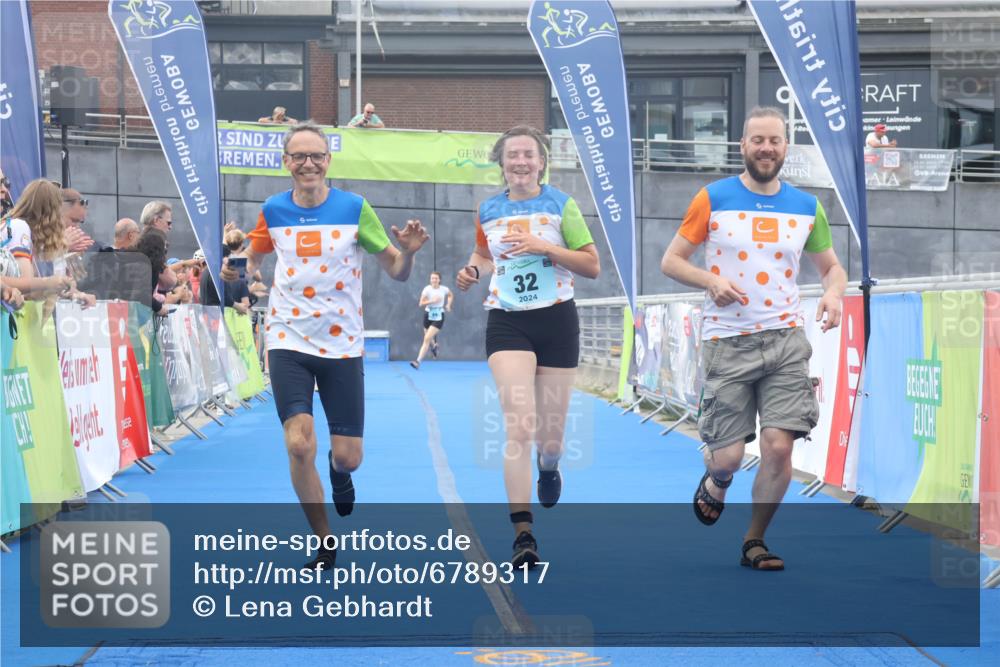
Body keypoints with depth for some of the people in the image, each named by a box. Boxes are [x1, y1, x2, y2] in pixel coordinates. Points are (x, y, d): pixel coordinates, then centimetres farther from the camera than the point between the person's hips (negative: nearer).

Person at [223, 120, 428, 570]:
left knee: (348, 456, 1)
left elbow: (396, 272, 0)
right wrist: (240, 270, -6)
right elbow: (253, 259, 17)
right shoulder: (273, 211, 1)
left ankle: (339, 473, 42)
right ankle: (324, 543, 4)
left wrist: (407, 252, -23)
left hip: (342, 344, 0)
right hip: (289, 342, 1)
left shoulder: (354, 208, -5)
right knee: (299, 445, -15)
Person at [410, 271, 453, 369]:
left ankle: (418, 361, -19)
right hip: (428, 316, 2)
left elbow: (451, 295, 21)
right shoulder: (427, 289, -8)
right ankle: (434, 346, 54)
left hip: (438, 317, -2)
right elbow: (421, 304, -15)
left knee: (427, 339, -15)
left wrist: (448, 305, 6)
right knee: (428, 339, 15)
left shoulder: (444, 289, -3)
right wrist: (432, 301, -28)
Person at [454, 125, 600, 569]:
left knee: (550, 434, 8)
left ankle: (548, 466, 48)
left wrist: (545, 247, -15)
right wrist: (473, 271, 2)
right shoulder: (488, 211, 7)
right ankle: (523, 534, -17)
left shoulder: (561, 206, -1)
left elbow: (592, 266, -3)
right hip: (507, 323, 0)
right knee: (518, 428, -16)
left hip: (556, 321, 0)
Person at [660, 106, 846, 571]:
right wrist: (711, 281, -17)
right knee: (727, 457, -3)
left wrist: (833, 292, -5)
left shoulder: (807, 207, 7)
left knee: (779, 446, -9)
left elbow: (831, 266, 18)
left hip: (785, 340, 2)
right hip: (727, 342, -2)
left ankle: (755, 541, 10)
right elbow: (671, 261, 2)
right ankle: (714, 486, 35)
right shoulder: (712, 199, -1)